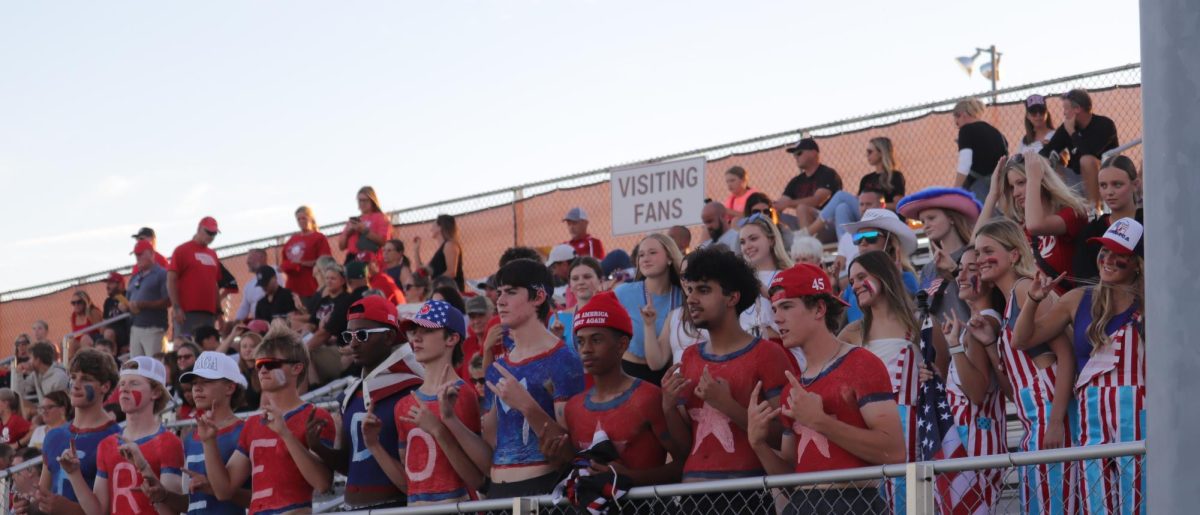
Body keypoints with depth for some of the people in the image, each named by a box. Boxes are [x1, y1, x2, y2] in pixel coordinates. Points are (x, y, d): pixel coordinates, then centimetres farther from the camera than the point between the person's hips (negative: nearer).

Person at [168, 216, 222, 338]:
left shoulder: (212, 255, 19)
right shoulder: (182, 250, 1)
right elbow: (171, 280, -5)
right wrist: (176, 308, -13)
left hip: (209, 314, 6)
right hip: (186, 313, -6)